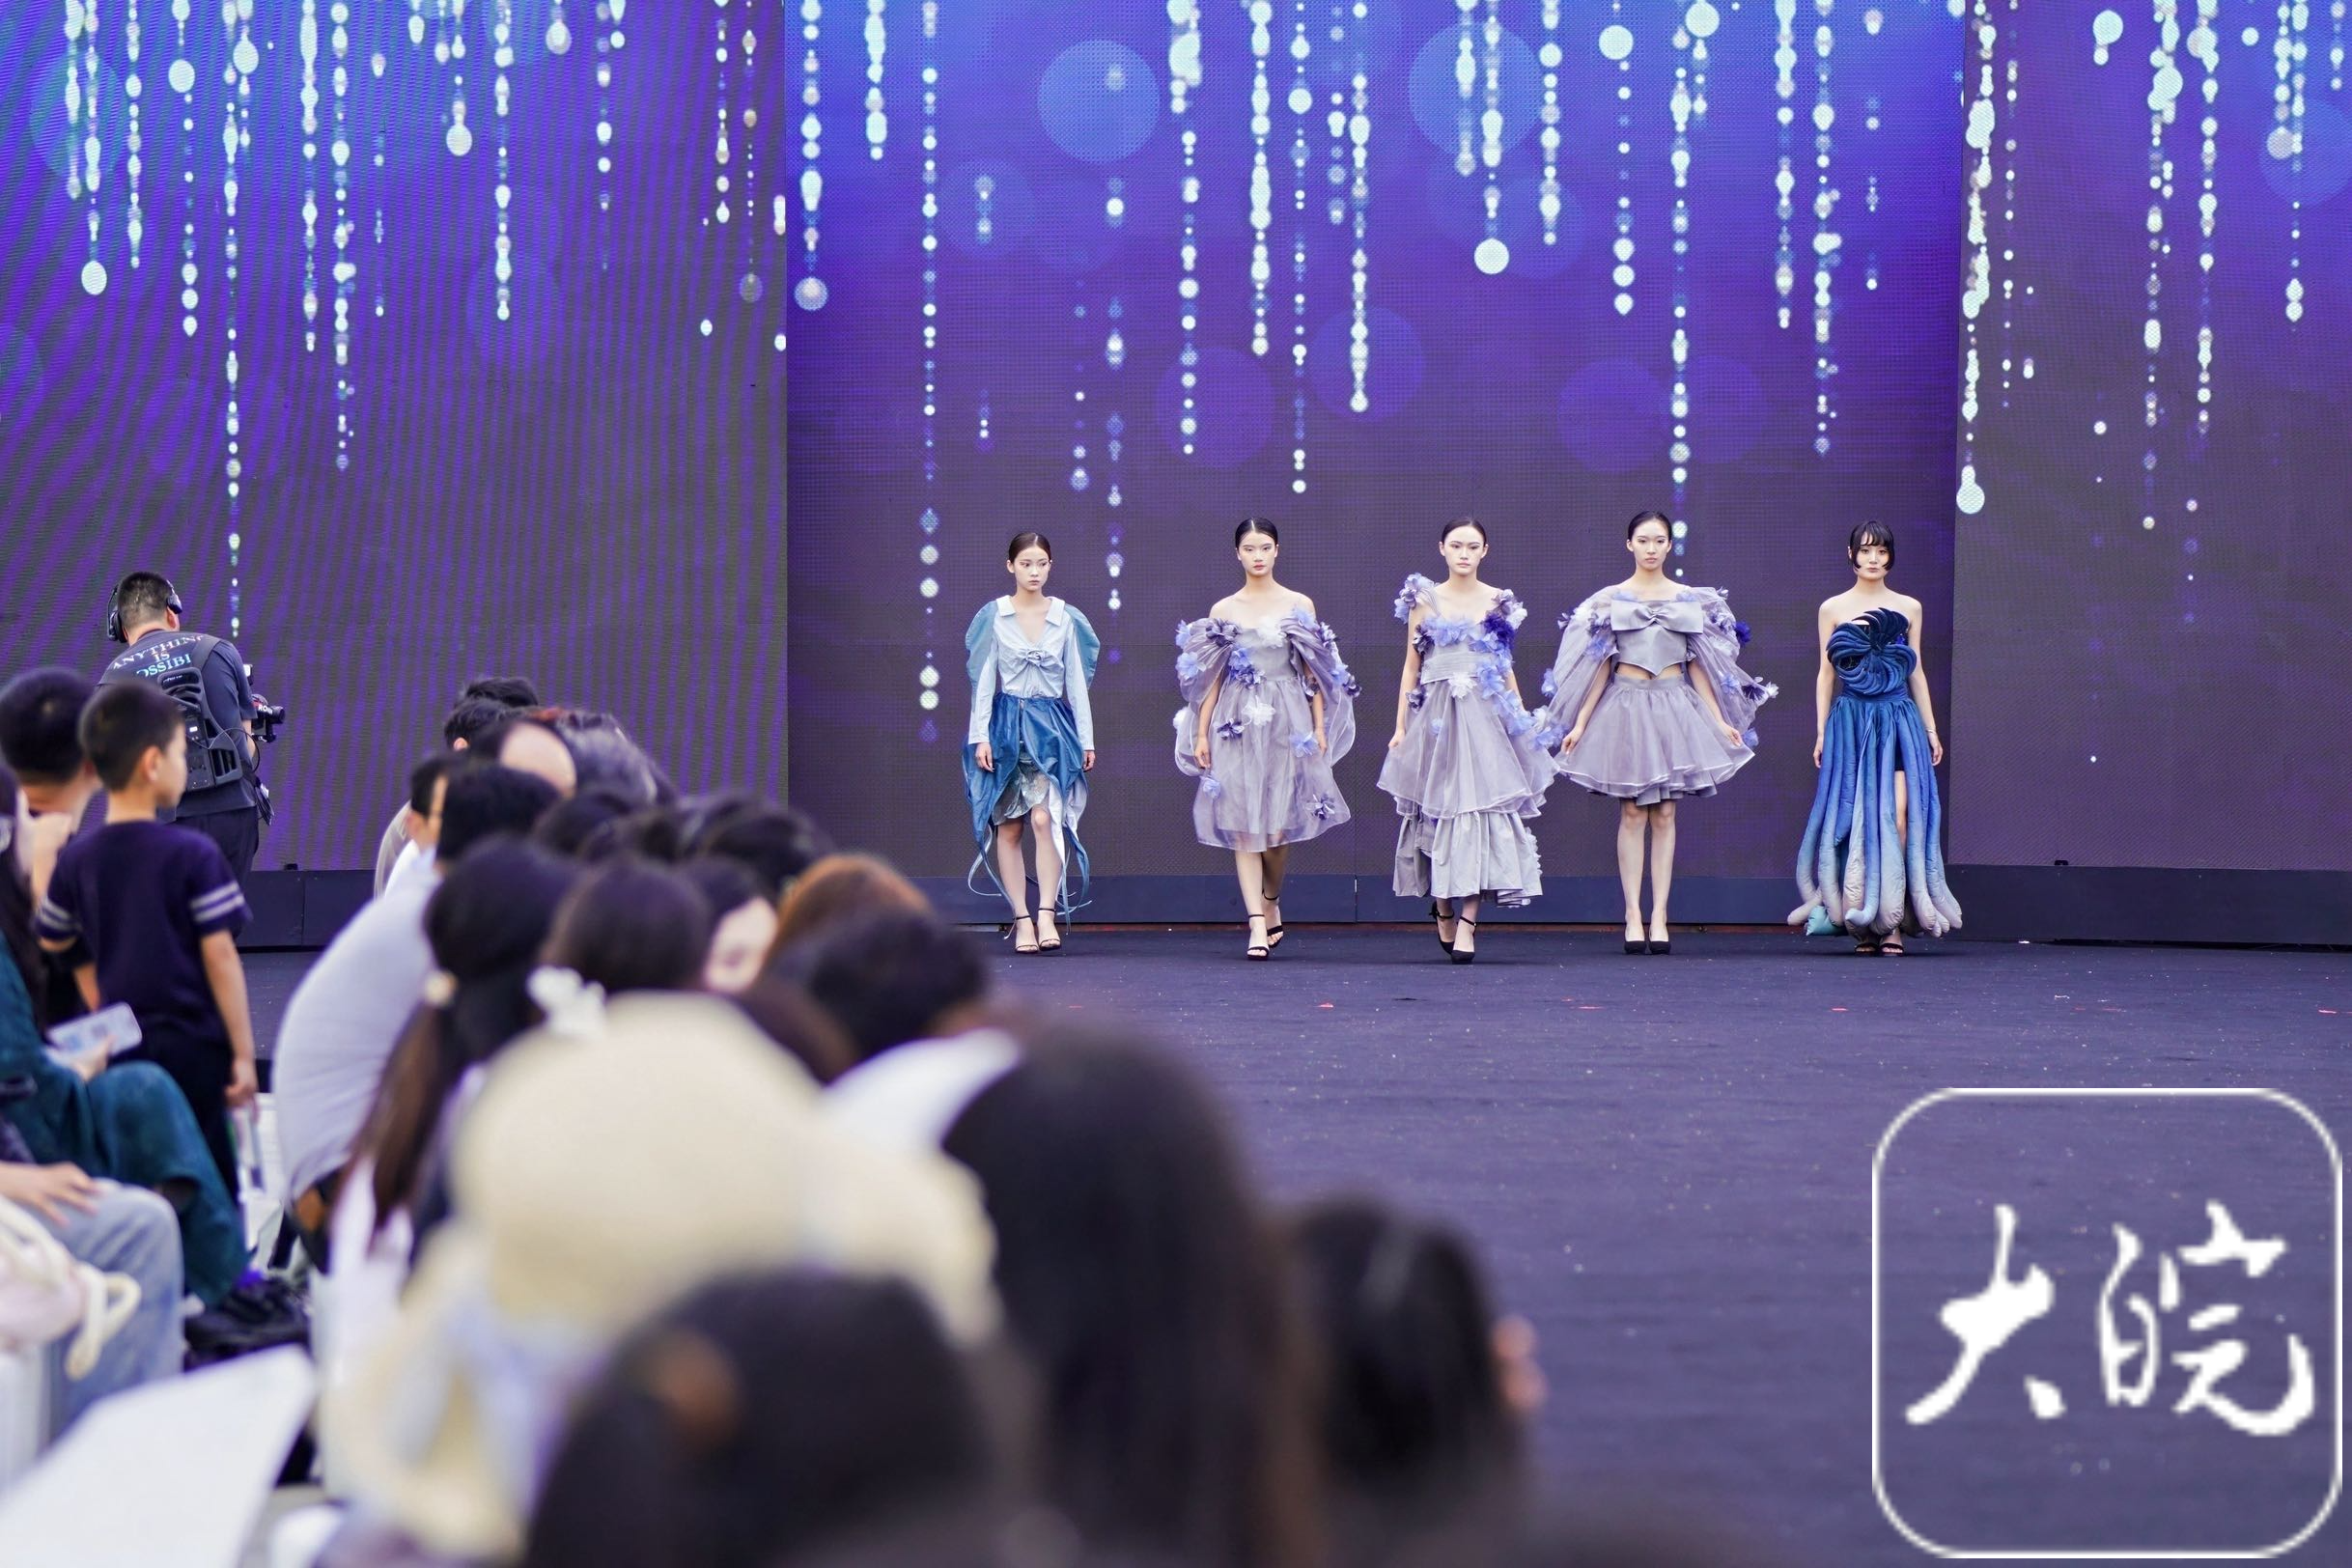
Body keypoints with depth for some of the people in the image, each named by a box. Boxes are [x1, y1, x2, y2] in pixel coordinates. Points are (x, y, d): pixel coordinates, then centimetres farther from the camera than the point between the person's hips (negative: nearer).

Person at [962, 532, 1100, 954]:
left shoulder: (1066, 618, 6)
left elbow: (1076, 681, 8)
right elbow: (983, 679, 2)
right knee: (1008, 826, -1)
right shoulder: (993, 616, 2)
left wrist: (1086, 739, 6)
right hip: (1006, 723, 0)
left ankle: (1046, 912, -16)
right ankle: (1022, 920, 3)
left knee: (1044, 817, -17)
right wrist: (979, 735, -5)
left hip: (1052, 726, 0)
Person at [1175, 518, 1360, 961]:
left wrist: (1320, 727, -1)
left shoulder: (1300, 606, 6)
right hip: (1236, 725, 1)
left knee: (1279, 825, -4)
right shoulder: (1222, 611, 8)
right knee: (1244, 826, -5)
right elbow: (1211, 676, 8)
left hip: (1289, 723, -1)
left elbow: (1314, 673, 6)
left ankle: (1271, 902, 23)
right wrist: (1201, 734, 2)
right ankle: (1258, 925, -4)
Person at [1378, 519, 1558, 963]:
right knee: (1437, 809, 3)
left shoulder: (1499, 603, 8)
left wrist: (1524, 724, 12)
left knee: (1481, 808, -9)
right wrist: (1400, 727, 4)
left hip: (1486, 718, 0)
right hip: (1436, 718, 0)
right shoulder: (1423, 600, 6)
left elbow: (1506, 668, 15)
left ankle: (1467, 922, -12)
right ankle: (1444, 910, 21)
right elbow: (1411, 666, 8)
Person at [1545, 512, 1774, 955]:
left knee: (1664, 815, 0)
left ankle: (1659, 917, 0)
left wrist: (1720, 720, 8)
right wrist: (1580, 722, 2)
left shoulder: (1692, 600, 9)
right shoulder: (1610, 600, 5)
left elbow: (1697, 665, 11)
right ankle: (1633, 916, -2)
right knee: (1632, 814, -3)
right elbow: (1600, 666, 6)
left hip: (1675, 708, 1)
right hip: (1625, 706, -1)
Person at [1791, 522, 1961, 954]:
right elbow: (1826, 673, 8)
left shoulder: (1909, 608, 12)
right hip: (1851, 722, -1)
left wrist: (1931, 730, 13)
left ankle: (1892, 920, -10)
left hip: (1899, 722, 1)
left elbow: (1916, 672, 16)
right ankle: (1861, 921, 1)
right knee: (1857, 818, -3)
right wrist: (1820, 731, 3)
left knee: (1898, 816, -11)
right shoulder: (1832, 609, 7)